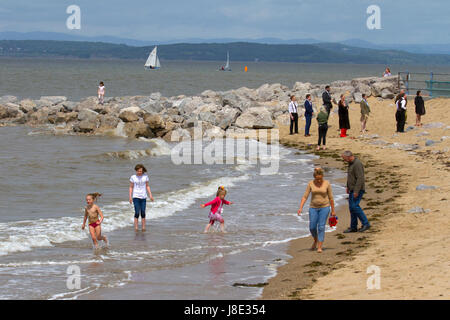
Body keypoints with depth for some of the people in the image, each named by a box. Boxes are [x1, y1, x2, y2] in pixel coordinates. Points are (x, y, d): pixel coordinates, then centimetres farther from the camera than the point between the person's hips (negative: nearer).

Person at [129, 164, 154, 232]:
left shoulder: (145, 176, 5)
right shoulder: (133, 177, 0)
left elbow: (147, 186, 12)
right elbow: (131, 187, 4)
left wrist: (150, 195, 5)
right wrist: (130, 197, -4)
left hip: (143, 197, 2)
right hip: (136, 197, -2)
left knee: (143, 213, -1)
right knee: (137, 212, -10)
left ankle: (143, 227, 5)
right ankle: (136, 227, -5)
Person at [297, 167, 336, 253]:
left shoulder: (327, 184, -6)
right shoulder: (310, 184, -3)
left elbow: (331, 198, 0)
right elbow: (305, 196, -4)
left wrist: (333, 211, 3)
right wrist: (300, 208, -14)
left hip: (324, 207, -2)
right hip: (313, 207, 2)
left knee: (321, 227, -8)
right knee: (312, 227, 0)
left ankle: (319, 247, -5)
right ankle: (316, 240, 29)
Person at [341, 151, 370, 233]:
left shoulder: (357, 164, -20)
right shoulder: (351, 163, 12)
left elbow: (360, 178, -25)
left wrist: (356, 191, -26)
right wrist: (348, 186, 26)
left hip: (358, 189, -10)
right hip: (353, 189, 10)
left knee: (354, 206, -15)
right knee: (351, 207, 9)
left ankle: (365, 223, -10)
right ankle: (353, 227, 14)